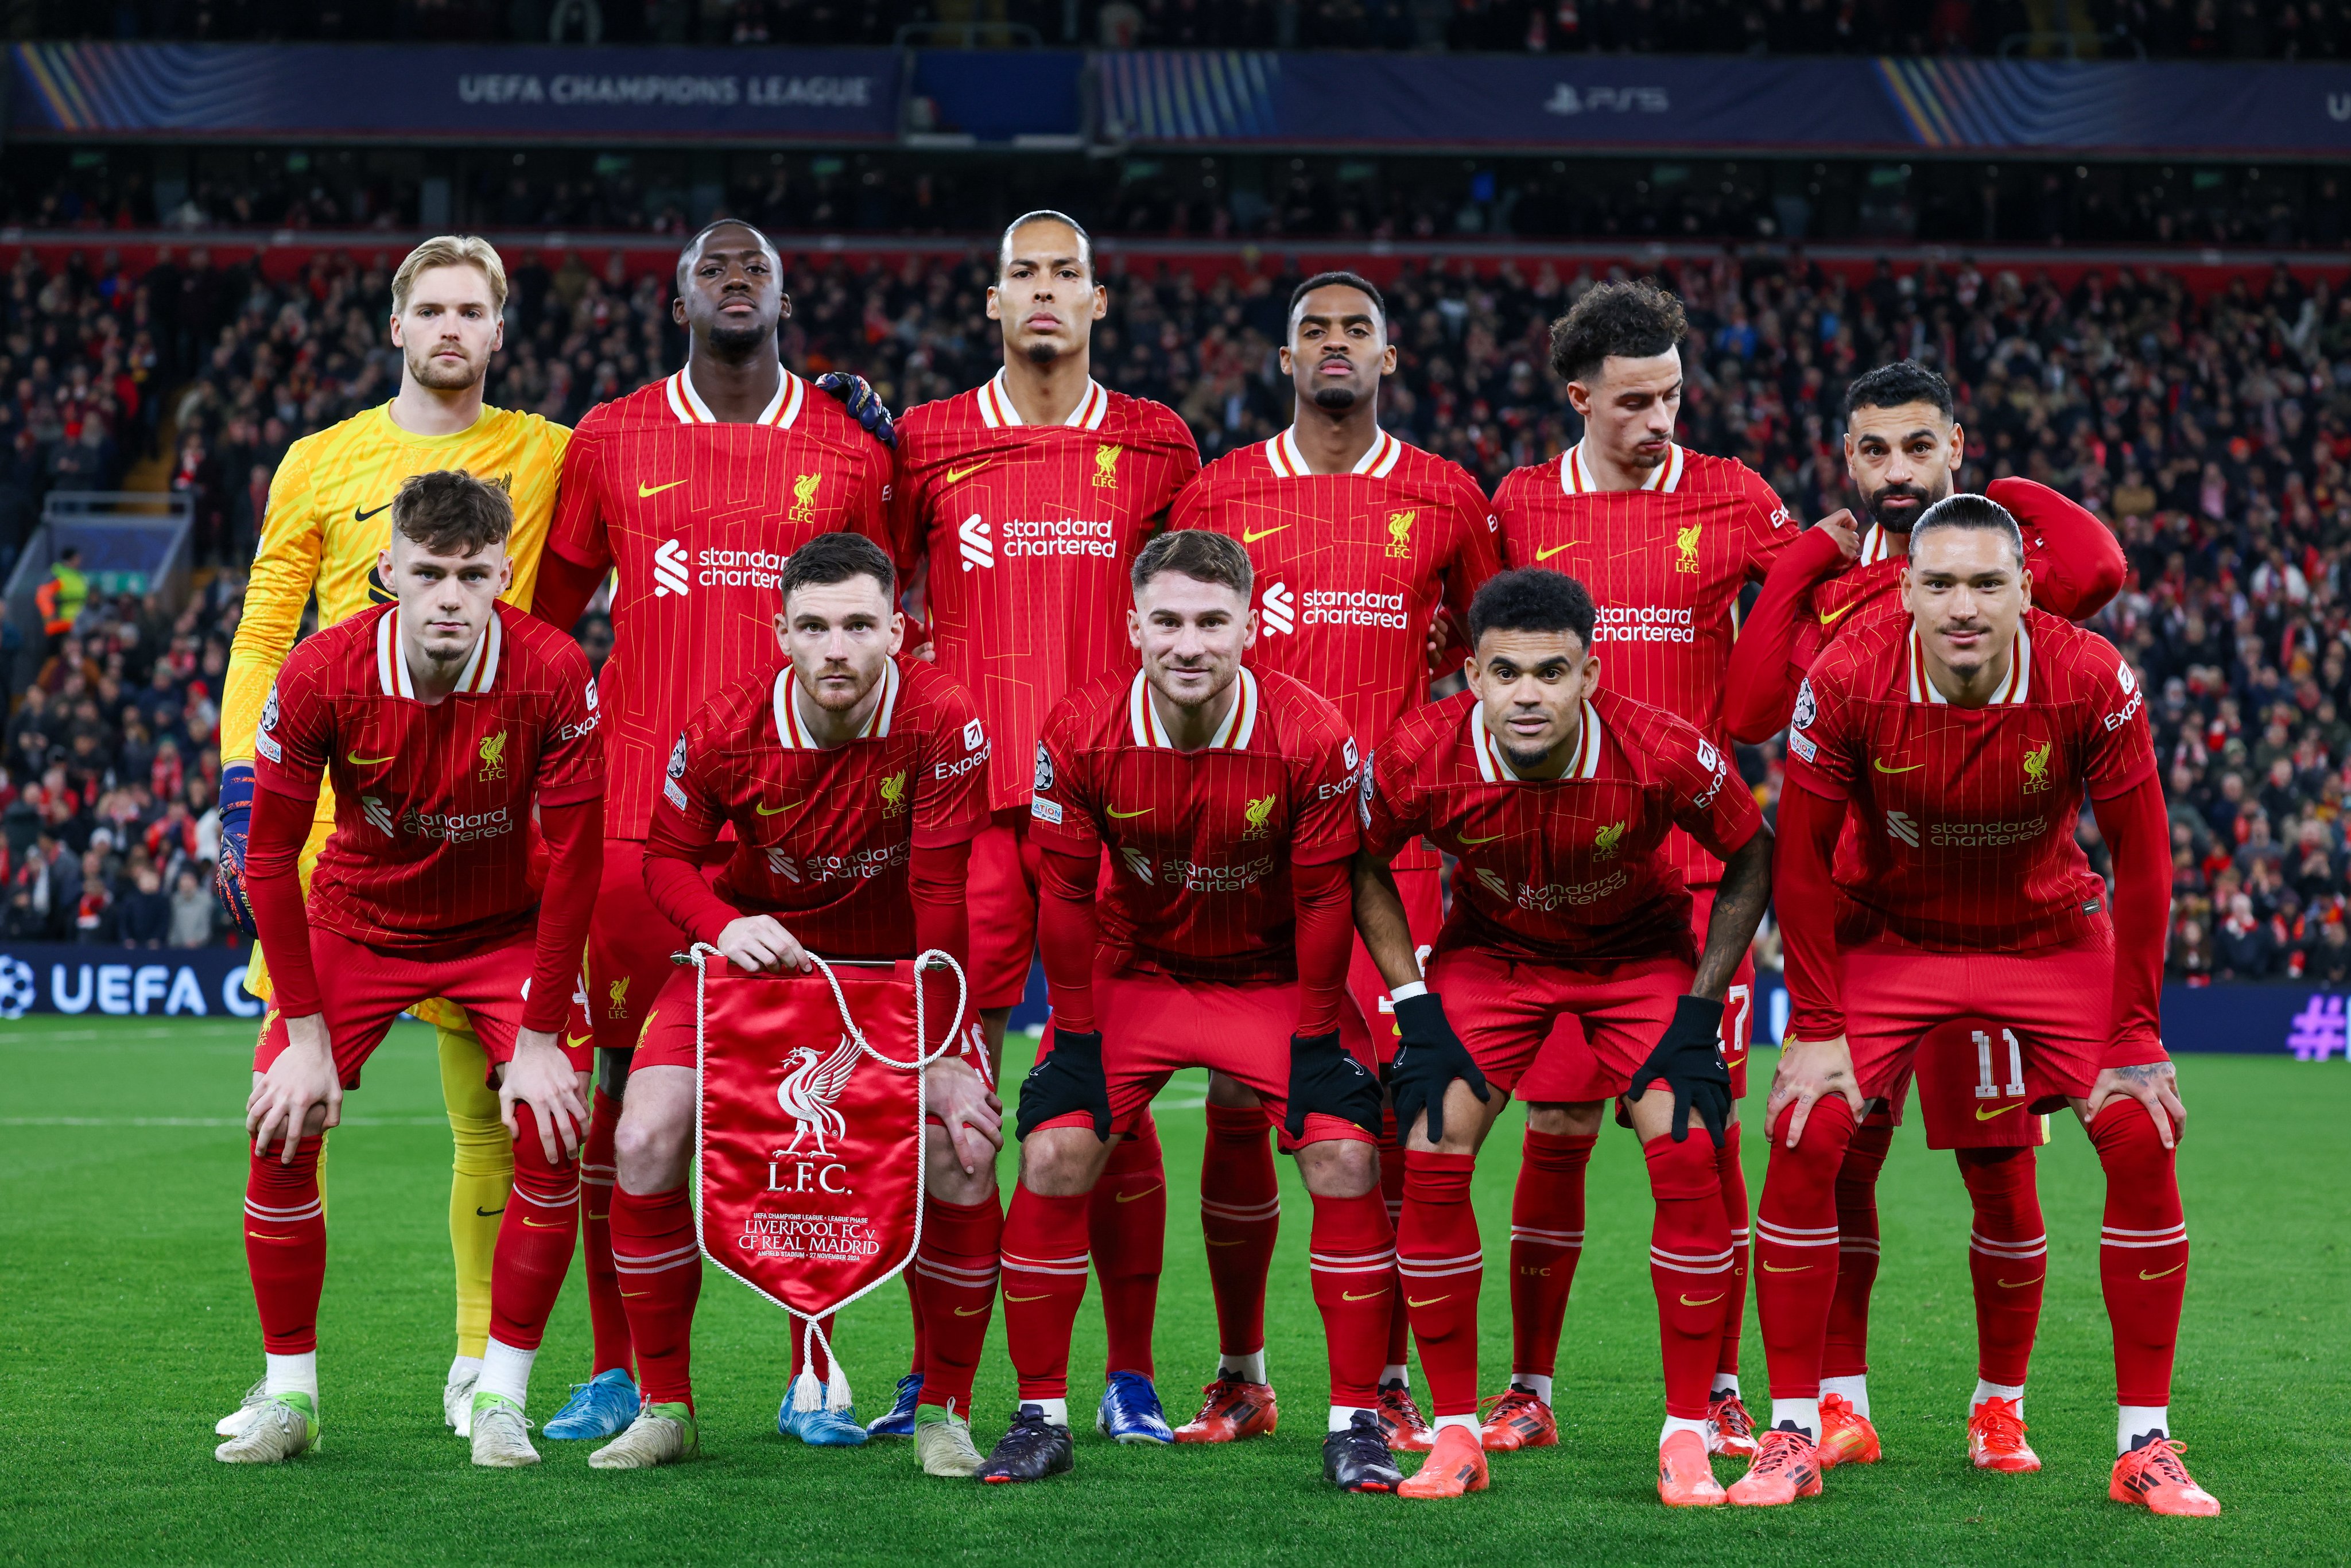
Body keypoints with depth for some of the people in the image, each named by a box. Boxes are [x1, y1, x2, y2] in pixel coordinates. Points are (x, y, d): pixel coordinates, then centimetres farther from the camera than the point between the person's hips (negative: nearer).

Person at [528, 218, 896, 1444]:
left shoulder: (850, 449, 7)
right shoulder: (611, 442, 8)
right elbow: (550, 616, 16)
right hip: (644, 810, 0)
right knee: (630, 1078, 1)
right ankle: (616, 1374, 11)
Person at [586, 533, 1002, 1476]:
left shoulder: (942, 723, -23)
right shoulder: (726, 728, -17)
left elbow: (946, 897, -21)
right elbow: (667, 856, -2)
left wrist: (947, 1054, -24)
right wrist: (723, 926, -23)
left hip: (899, 966, -1)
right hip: (755, 952, 2)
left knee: (964, 1149, -21)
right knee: (646, 1139, -16)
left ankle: (944, 1413, 0)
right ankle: (665, 1408, 1)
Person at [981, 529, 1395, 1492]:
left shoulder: (1311, 738, -23)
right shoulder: (1082, 734, -20)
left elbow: (1323, 901, -12)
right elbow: (1066, 898, -8)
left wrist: (1314, 1040, -10)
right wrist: (1077, 1034, -7)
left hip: (1277, 979, -1)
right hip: (1132, 974, 1)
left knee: (1347, 1161, -15)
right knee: (1054, 1159, -12)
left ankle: (1356, 1420, -2)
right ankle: (1041, 1415, 2)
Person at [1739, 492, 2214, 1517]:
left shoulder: (2091, 681, -24)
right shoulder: (1847, 682, -24)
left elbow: (2141, 861, -13)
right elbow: (1803, 861, -12)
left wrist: (2135, 1039, -13)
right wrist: (1817, 1029, -13)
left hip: (2052, 933, 1)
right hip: (1887, 933, 0)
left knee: (2142, 1141, -12)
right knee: (1806, 1140, -15)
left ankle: (2145, 1446, 1)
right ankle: (1794, 1433, -2)